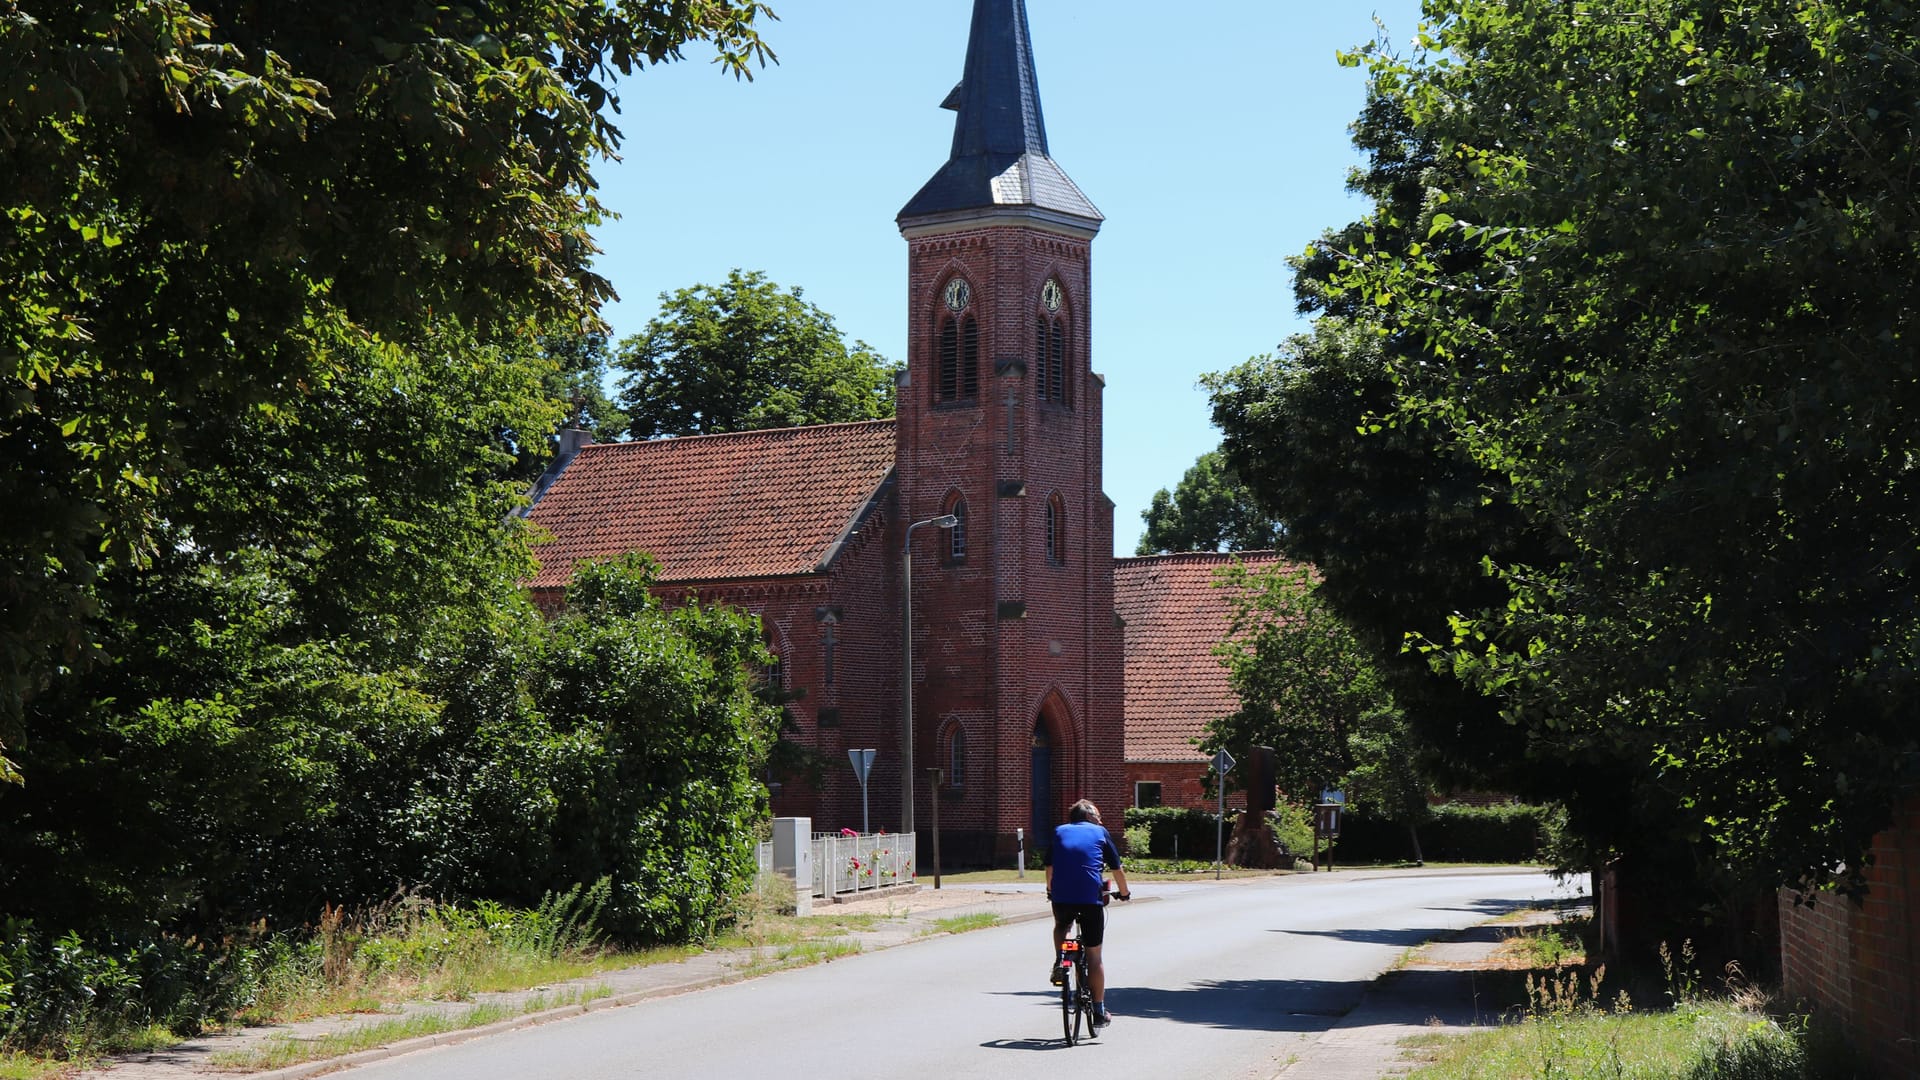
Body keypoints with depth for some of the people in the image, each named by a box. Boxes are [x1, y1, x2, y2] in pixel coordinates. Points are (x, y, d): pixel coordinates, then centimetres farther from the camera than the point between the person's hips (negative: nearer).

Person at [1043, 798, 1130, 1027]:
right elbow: (1118, 868, 18)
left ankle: (1058, 965, 14)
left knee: (1061, 927, 37)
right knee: (1094, 957, 7)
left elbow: (1049, 866, 25)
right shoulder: (1100, 832, 14)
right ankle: (1099, 1012, 10)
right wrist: (1124, 893, 34)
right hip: (1091, 897, -2)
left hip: (1062, 896, 2)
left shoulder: (1060, 832, 19)